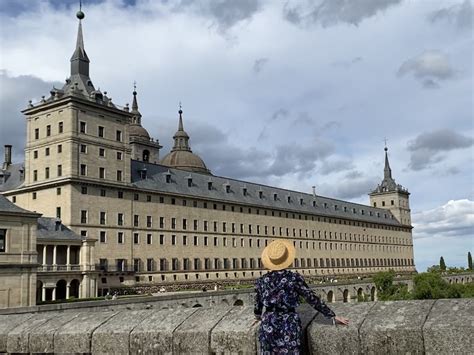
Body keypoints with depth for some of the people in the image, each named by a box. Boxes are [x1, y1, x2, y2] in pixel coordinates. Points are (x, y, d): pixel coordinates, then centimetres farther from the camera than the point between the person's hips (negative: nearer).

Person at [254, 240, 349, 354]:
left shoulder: (261, 281, -1)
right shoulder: (294, 278, -9)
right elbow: (313, 299, -5)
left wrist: (258, 317, 36)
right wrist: (333, 316, 5)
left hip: (268, 327, 2)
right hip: (289, 326, -2)